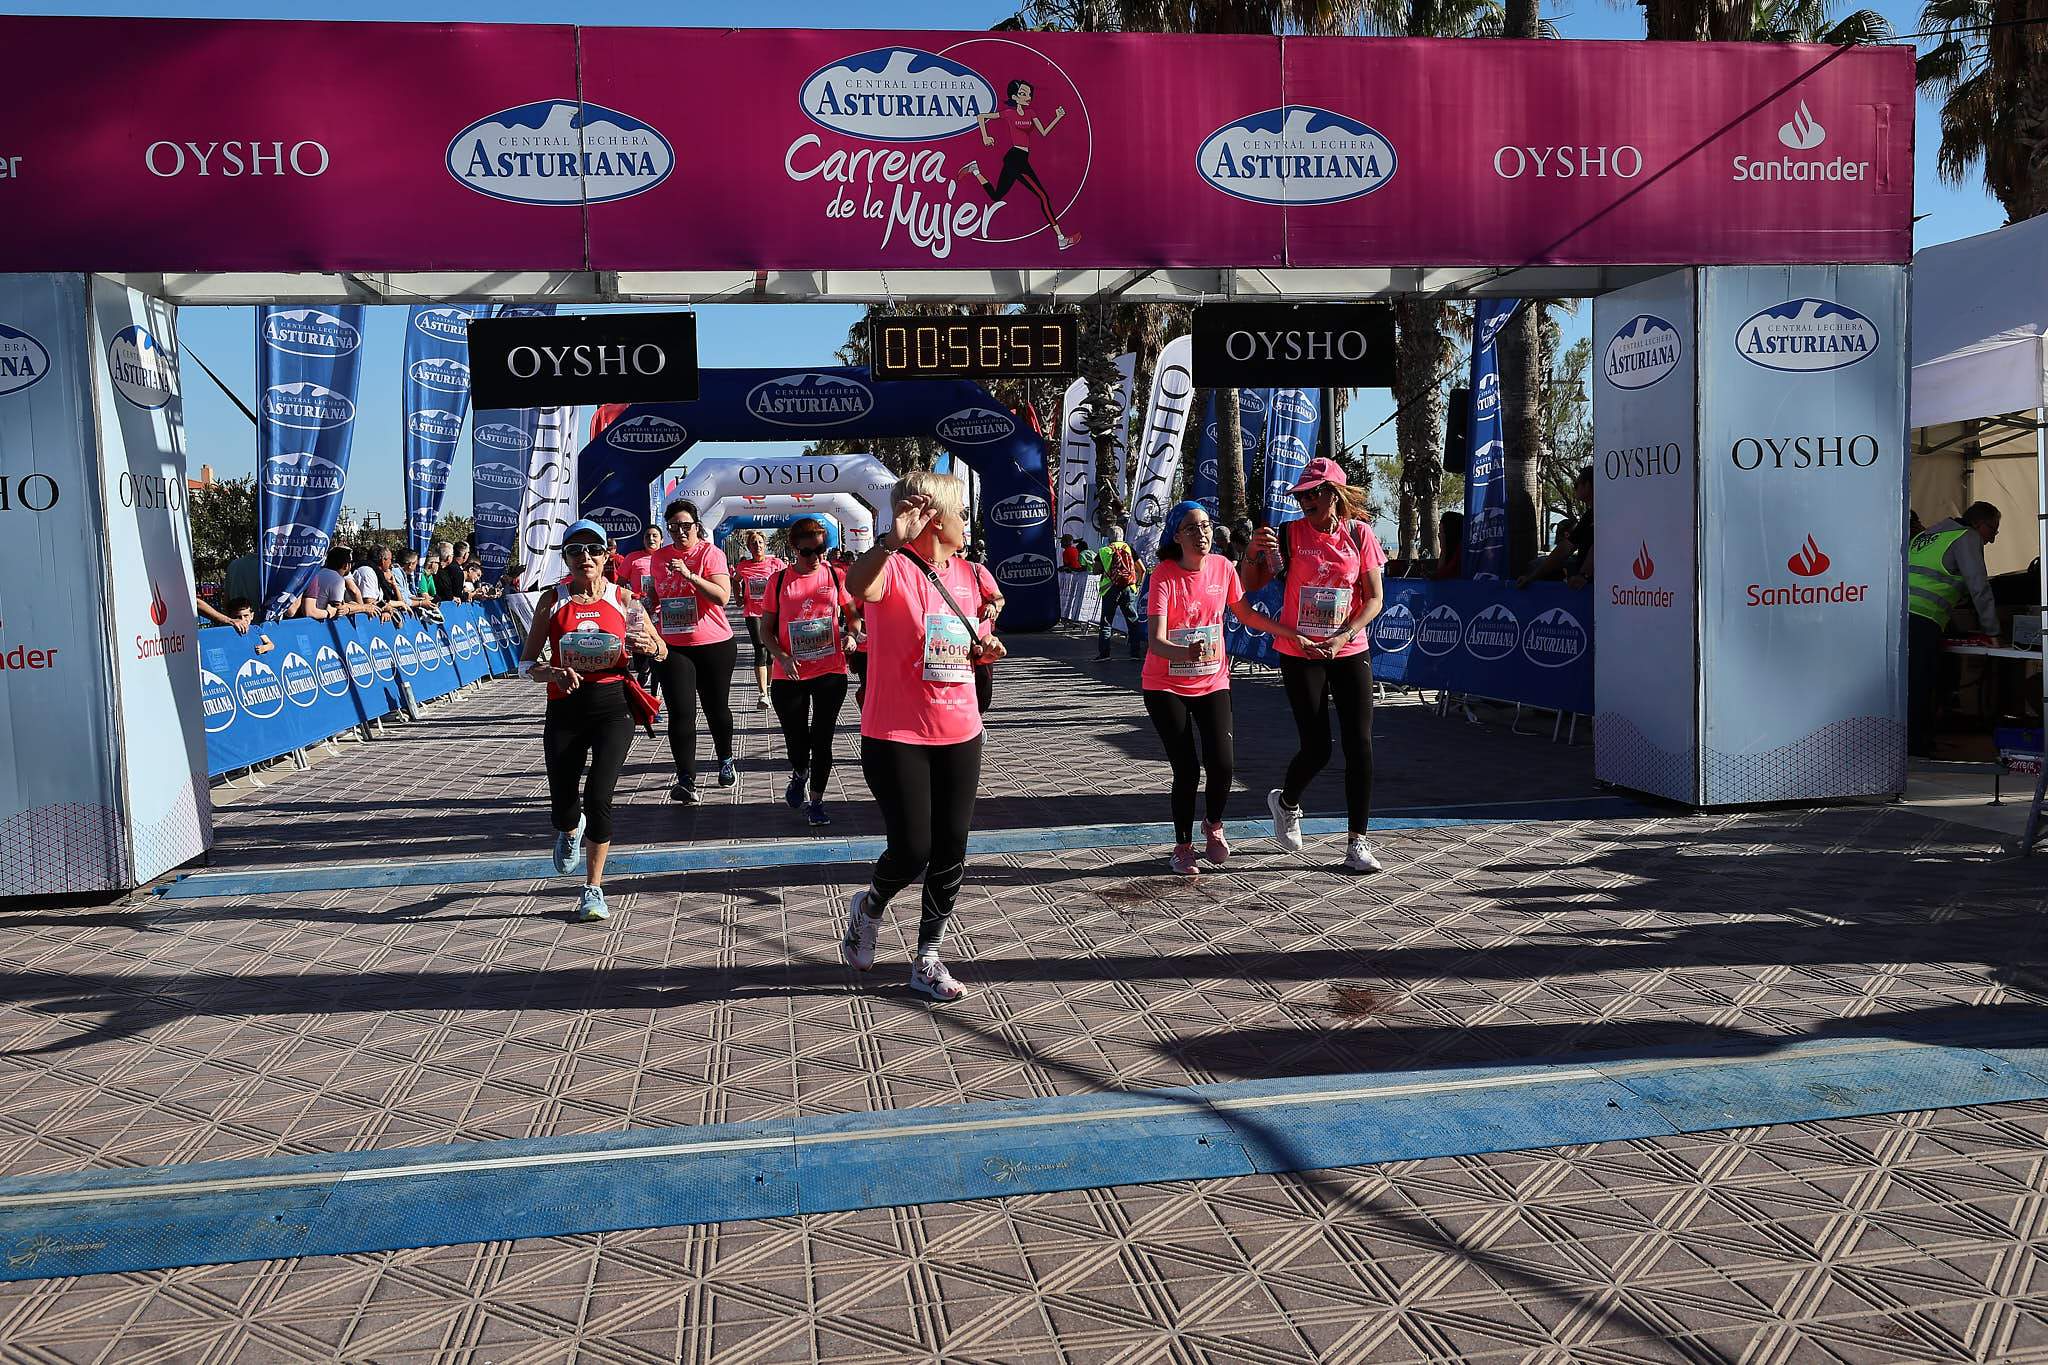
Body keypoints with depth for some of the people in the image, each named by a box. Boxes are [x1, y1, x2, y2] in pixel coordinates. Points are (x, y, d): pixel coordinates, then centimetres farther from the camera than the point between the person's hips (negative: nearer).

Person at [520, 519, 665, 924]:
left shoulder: (623, 599, 2)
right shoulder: (552, 600, 1)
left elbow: (662, 651, 10)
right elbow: (528, 664, 2)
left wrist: (647, 645, -13)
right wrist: (555, 673, -19)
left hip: (612, 707, -1)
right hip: (564, 710, 1)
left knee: (597, 798, -13)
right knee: (562, 807, 4)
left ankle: (594, 889, 5)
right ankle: (571, 831, 44)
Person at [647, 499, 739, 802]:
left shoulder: (711, 553, -6)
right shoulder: (659, 557, 9)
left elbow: (722, 597, -18)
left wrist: (690, 575, -27)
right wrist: (649, 611, 8)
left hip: (714, 645, -3)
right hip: (672, 647, 3)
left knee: (717, 708, 11)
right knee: (680, 712, -7)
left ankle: (725, 760, 36)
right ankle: (686, 780, -6)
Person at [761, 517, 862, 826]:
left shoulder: (835, 576, 2)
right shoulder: (779, 580, 1)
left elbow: (852, 616, 11)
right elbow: (766, 629, 4)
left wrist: (850, 635, -11)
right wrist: (782, 657, -12)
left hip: (831, 672, 0)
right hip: (789, 674, 0)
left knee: (822, 739, 2)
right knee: (796, 740, 9)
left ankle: (816, 801, 16)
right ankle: (799, 774, 44)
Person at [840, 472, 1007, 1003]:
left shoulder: (963, 573, 10)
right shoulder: (893, 567, -13)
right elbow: (857, 587, -38)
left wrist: (981, 650, 4)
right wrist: (893, 540, -50)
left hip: (960, 735, 7)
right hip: (897, 737, -7)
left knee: (950, 851, 7)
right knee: (911, 850, -5)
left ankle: (927, 960, 22)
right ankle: (868, 909, 29)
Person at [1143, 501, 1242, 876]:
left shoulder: (1222, 567, -4)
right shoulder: (1164, 575, -16)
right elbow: (1155, 640, -28)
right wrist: (1185, 653, -44)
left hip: (1212, 683, 3)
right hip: (1167, 687, -3)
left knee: (1223, 763, -10)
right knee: (1187, 769, -7)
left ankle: (1212, 825, 22)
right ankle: (1183, 846, 16)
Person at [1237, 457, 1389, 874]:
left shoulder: (1360, 534, -1)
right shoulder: (1291, 534, -4)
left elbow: (1374, 598, 0)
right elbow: (1251, 586, -3)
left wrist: (1344, 636, -14)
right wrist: (1254, 552, -23)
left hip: (1350, 652, 2)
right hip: (1300, 654, -2)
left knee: (1359, 745, -3)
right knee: (1316, 748, -2)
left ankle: (1357, 842, 6)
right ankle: (1286, 802, 31)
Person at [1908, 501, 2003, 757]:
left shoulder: (1925, 535, 28)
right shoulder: (1967, 537, 5)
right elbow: (1979, 588, 1)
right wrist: (1992, 632, 10)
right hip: (1922, 620, -8)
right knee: (1920, 690, -6)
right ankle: (1918, 752, -6)